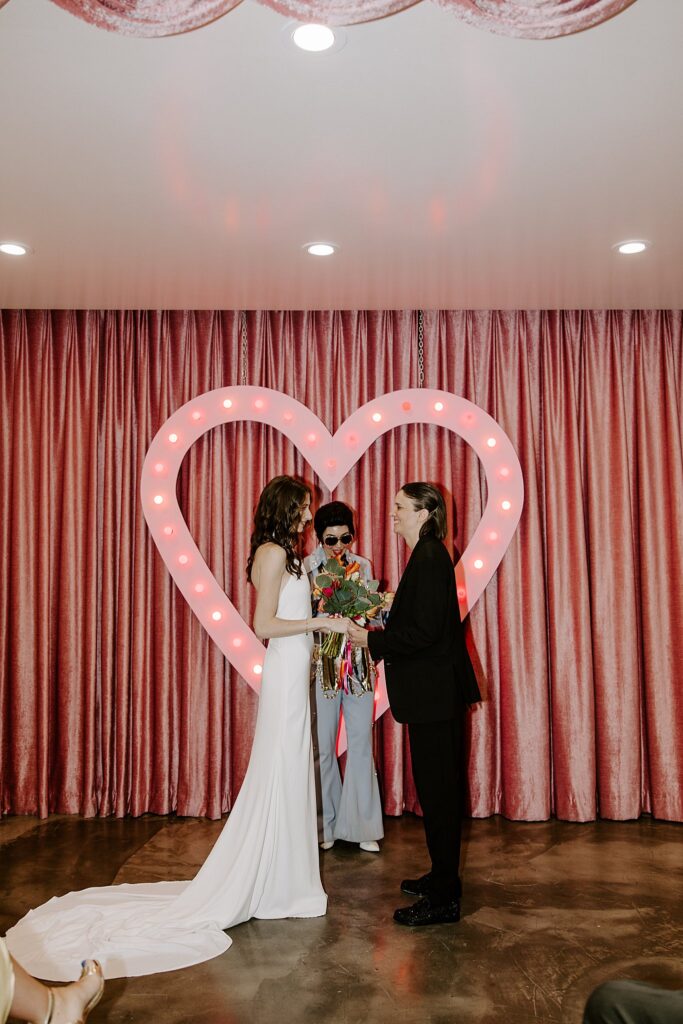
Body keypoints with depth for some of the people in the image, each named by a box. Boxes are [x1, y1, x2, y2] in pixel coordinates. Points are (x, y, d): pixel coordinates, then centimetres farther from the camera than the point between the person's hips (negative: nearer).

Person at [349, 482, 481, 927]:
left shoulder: (429, 559, -18)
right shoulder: (430, 555, 13)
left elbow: (423, 632, -23)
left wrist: (372, 639, -14)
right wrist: (379, 633, 10)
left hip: (435, 691, -10)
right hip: (439, 690, 10)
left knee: (436, 790, -1)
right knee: (440, 787, 18)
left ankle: (443, 899, 10)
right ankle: (443, 878, 32)